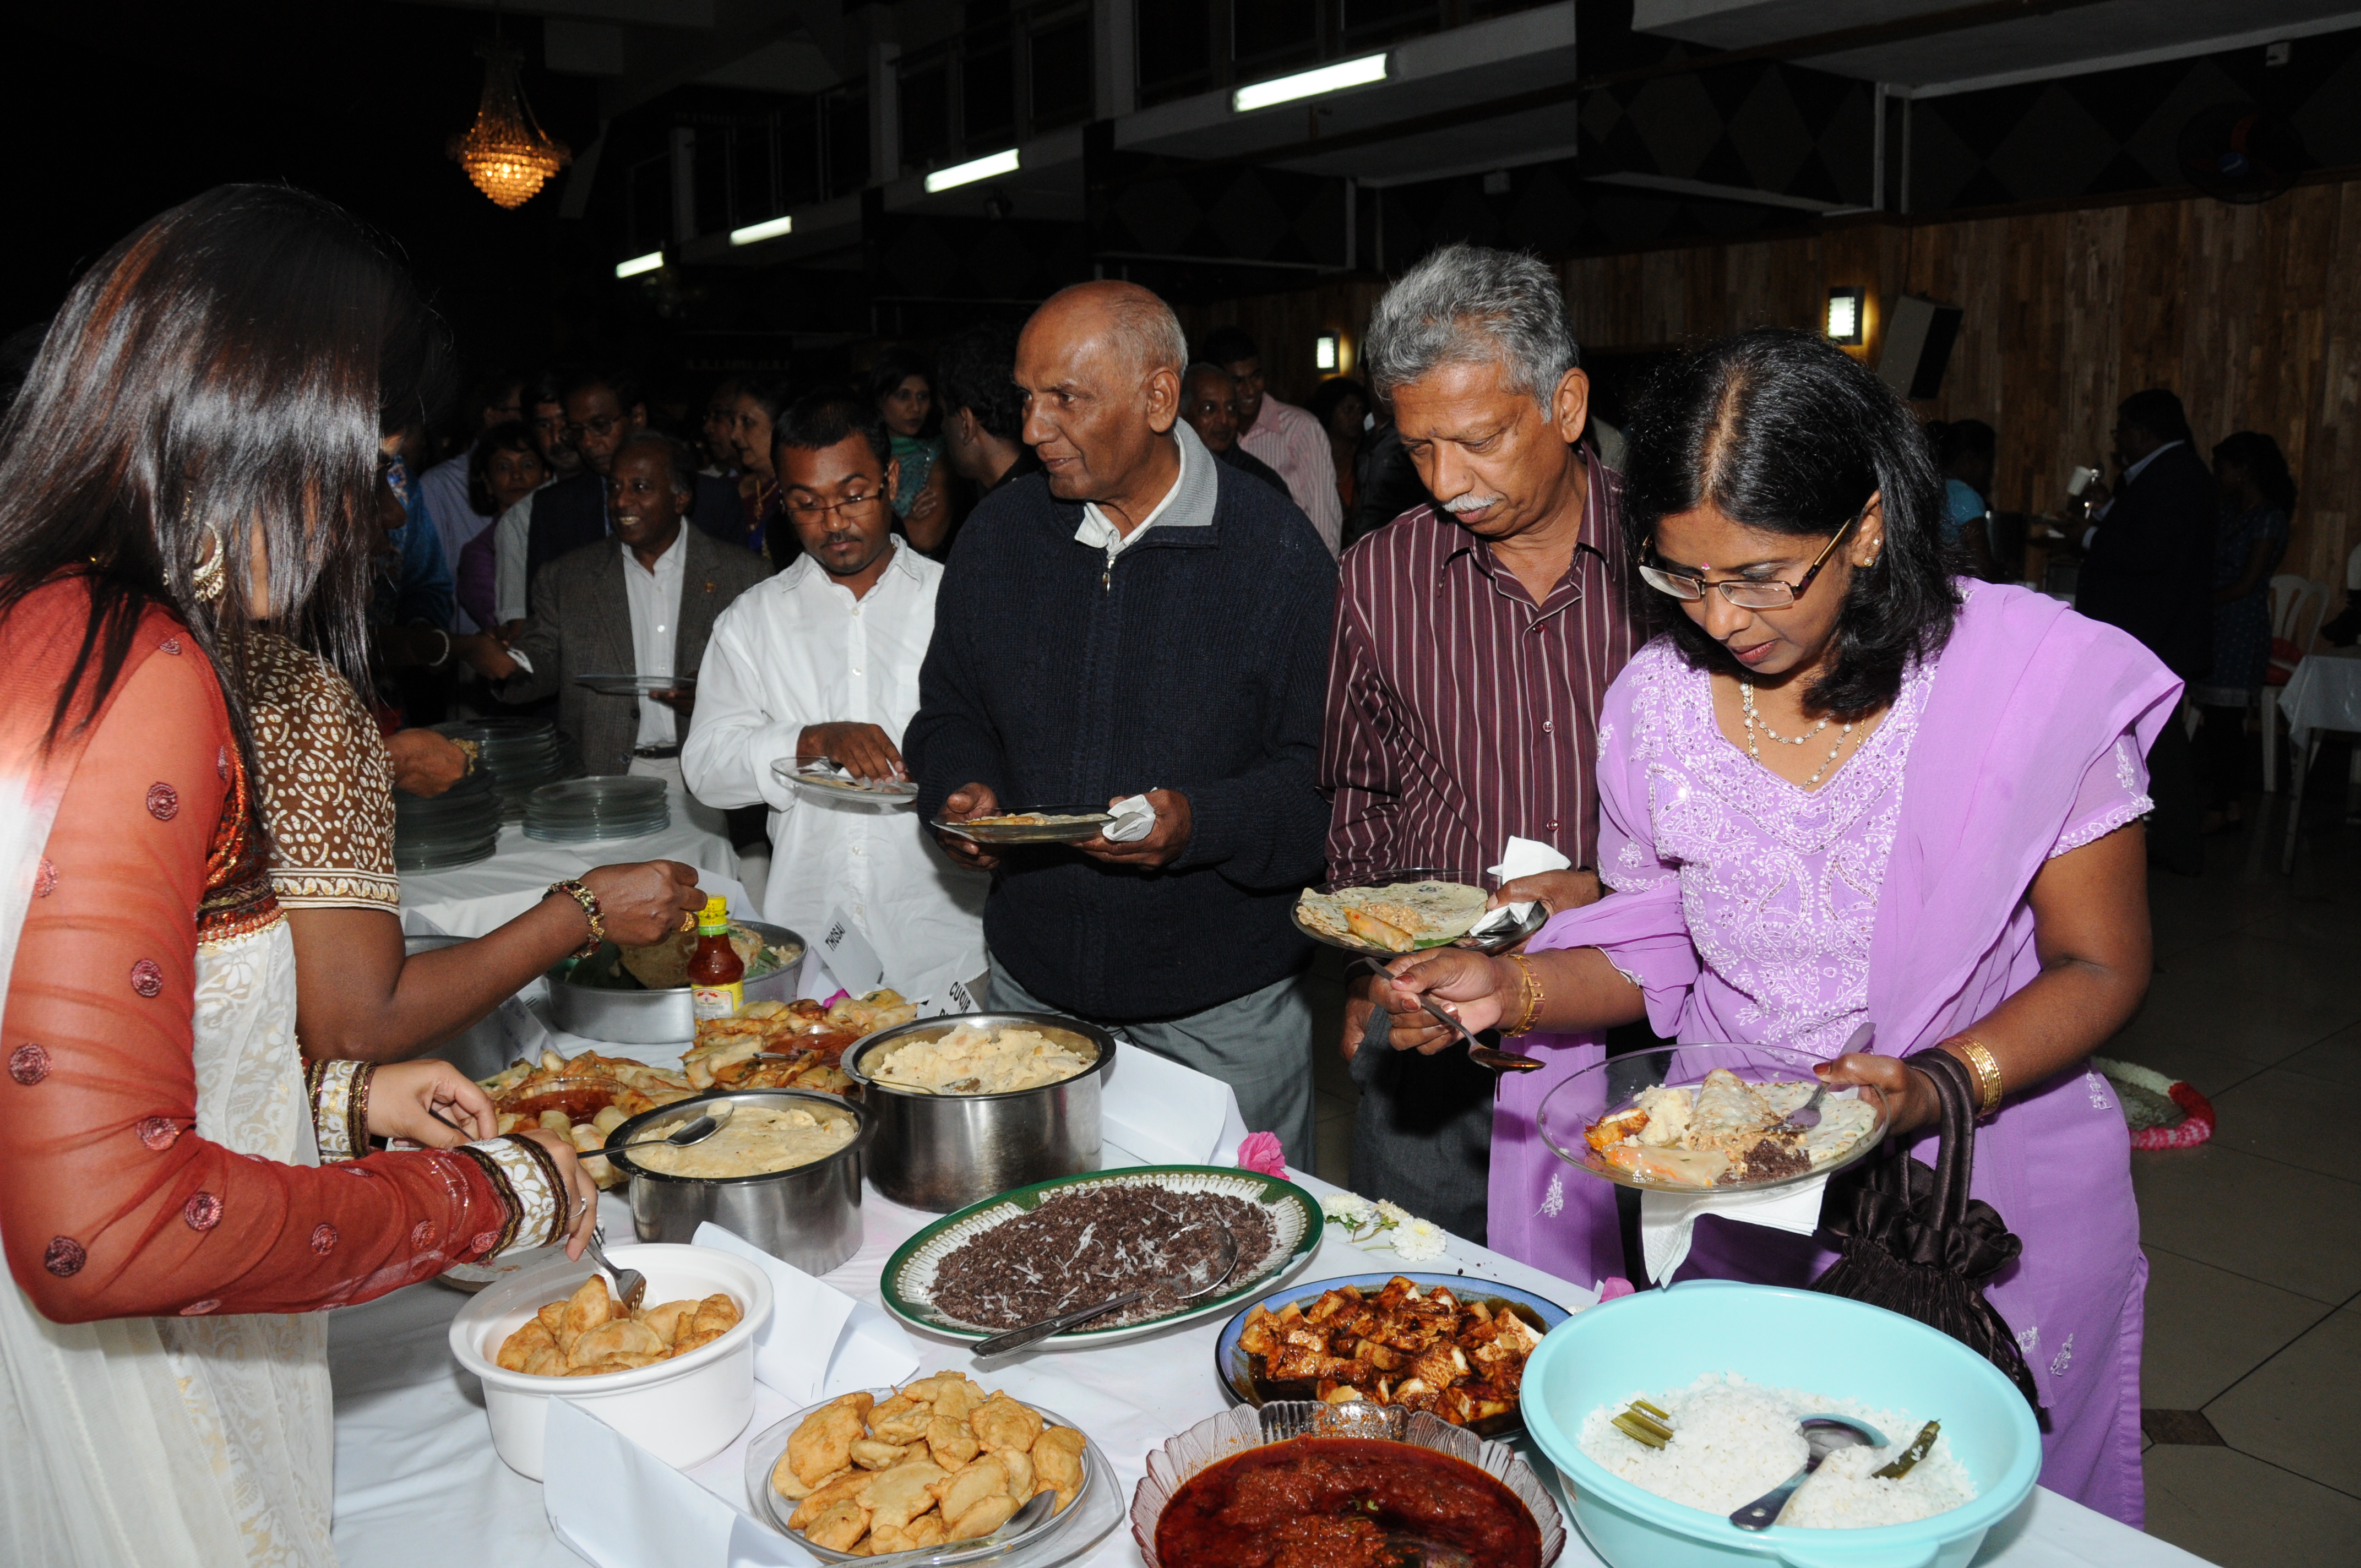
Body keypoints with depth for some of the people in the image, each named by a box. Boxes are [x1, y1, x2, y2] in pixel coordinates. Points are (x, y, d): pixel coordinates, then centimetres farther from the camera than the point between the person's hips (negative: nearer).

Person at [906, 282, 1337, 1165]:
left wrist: (1200, 822, -26)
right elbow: (950, 712, 13)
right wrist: (964, 791, -8)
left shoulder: (1276, 552, -10)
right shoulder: (1001, 531, 4)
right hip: (1031, 989, 4)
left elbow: (1323, 772, -10)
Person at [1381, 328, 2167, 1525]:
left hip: (1982, 1205, -2)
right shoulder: (1656, 701, -6)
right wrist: (1518, 988, -13)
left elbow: (2101, 964, -9)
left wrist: (1940, 1085, -25)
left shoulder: (2036, 680, -16)